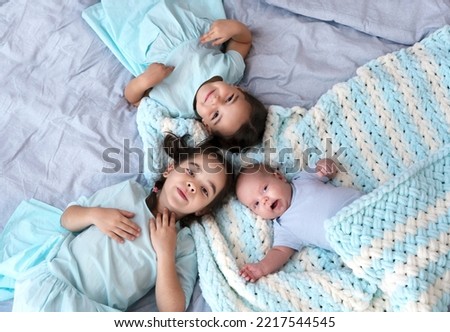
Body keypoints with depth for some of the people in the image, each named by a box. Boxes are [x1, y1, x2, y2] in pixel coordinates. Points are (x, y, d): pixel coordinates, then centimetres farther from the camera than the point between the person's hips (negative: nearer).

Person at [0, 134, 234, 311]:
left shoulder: (184, 245, 5)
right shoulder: (130, 190, 9)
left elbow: (172, 312, -5)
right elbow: (67, 218, 14)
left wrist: (165, 253, -11)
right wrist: (94, 214, -8)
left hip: (95, 310, 0)